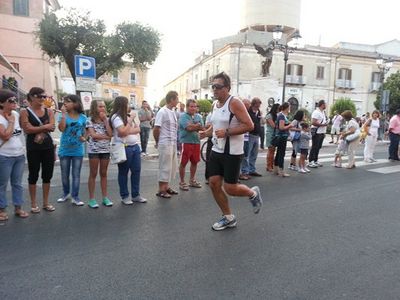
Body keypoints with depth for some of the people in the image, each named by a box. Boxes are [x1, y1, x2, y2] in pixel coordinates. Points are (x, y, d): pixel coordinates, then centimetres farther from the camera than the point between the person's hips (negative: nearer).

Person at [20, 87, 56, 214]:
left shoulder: (49, 111, 6)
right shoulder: (25, 112, -2)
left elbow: (52, 127, -7)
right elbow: (27, 129, -14)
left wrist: (36, 128, -14)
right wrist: (44, 127, -11)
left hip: (48, 146, 3)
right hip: (33, 148, -3)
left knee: (47, 174, 8)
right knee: (33, 175, 6)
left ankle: (46, 202, 21)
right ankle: (33, 203, 18)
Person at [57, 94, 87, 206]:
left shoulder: (83, 117, 0)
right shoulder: (63, 115, -3)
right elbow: (61, 128, -19)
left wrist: (84, 137, -9)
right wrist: (63, 114, -18)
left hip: (77, 150, 0)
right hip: (64, 150, 1)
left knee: (76, 174, 4)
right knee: (64, 174, 13)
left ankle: (75, 197, 12)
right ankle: (66, 193, 31)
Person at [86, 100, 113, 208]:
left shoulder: (106, 120, 9)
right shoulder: (90, 120, -2)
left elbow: (110, 133, -6)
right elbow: (93, 135, -13)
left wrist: (105, 119, -6)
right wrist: (106, 136, -8)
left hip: (105, 150, 3)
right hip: (94, 150, -3)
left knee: (103, 174, 9)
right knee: (93, 174, 2)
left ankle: (105, 197, 16)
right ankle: (91, 199, 9)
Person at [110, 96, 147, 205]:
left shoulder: (128, 116, 15)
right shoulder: (116, 117, -8)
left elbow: (138, 129, 7)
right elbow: (123, 132, -18)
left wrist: (128, 132, -11)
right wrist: (131, 120, -11)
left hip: (135, 146, 7)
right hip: (124, 148, -7)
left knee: (136, 171, 8)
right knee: (123, 172, 4)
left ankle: (136, 195, 19)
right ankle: (125, 196, 15)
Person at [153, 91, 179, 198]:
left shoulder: (173, 112, 11)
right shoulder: (162, 112, -14)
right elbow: (156, 129, -14)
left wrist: (175, 141, 9)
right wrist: (158, 142, -2)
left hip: (173, 144, 8)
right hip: (165, 144, -8)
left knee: (171, 166, 14)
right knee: (164, 167, -1)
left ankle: (166, 187, 26)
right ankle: (161, 190, 10)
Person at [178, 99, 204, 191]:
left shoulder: (198, 116, 10)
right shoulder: (183, 116, -8)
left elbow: (201, 127, 0)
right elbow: (189, 128, -20)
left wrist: (192, 126, -13)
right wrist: (197, 126, -6)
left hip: (196, 142, 6)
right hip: (186, 142, -6)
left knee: (194, 162, 14)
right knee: (183, 163, 1)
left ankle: (192, 180, 30)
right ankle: (182, 182, 12)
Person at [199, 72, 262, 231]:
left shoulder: (234, 103, -14)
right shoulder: (215, 105, 11)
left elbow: (249, 125, -20)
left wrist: (227, 132, -24)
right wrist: (207, 132, 6)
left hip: (232, 152, -8)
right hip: (216, 151, 8)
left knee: (230, 188, -3)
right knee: (214, 184, 6)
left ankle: (253, 193, 29)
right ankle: (228, 217, 23)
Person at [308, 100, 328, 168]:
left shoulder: (323, 112, 16)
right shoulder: (316, 112, -15)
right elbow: (313, 122, -23)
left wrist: (324, 132, 18)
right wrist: (322, 124, -18)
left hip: (321, 133, 9)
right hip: (316, 132, -9)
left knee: (318, 147, 13)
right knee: (314, 147, -6)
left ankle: (315, 160, 21)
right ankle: (310, 162, -1)